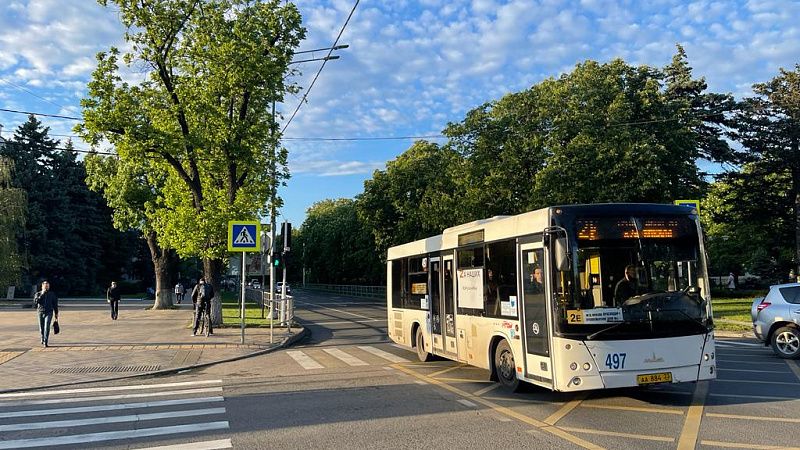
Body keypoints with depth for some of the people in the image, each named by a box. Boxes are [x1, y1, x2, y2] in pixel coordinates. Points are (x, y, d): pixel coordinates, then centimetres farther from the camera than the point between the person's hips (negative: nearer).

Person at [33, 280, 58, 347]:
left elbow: (55, 304, 12)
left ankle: (45, 342, -19)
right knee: (41, 328, 8)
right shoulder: (38, 294, 6)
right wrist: (41, 295, -17)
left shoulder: (52, 294, 8)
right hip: (40, 312, 1)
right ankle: (42, 339, 33)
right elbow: (35, 302, -12)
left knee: (47, 327, -16)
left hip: (49, 313, -1)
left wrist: (56, 314, 9)